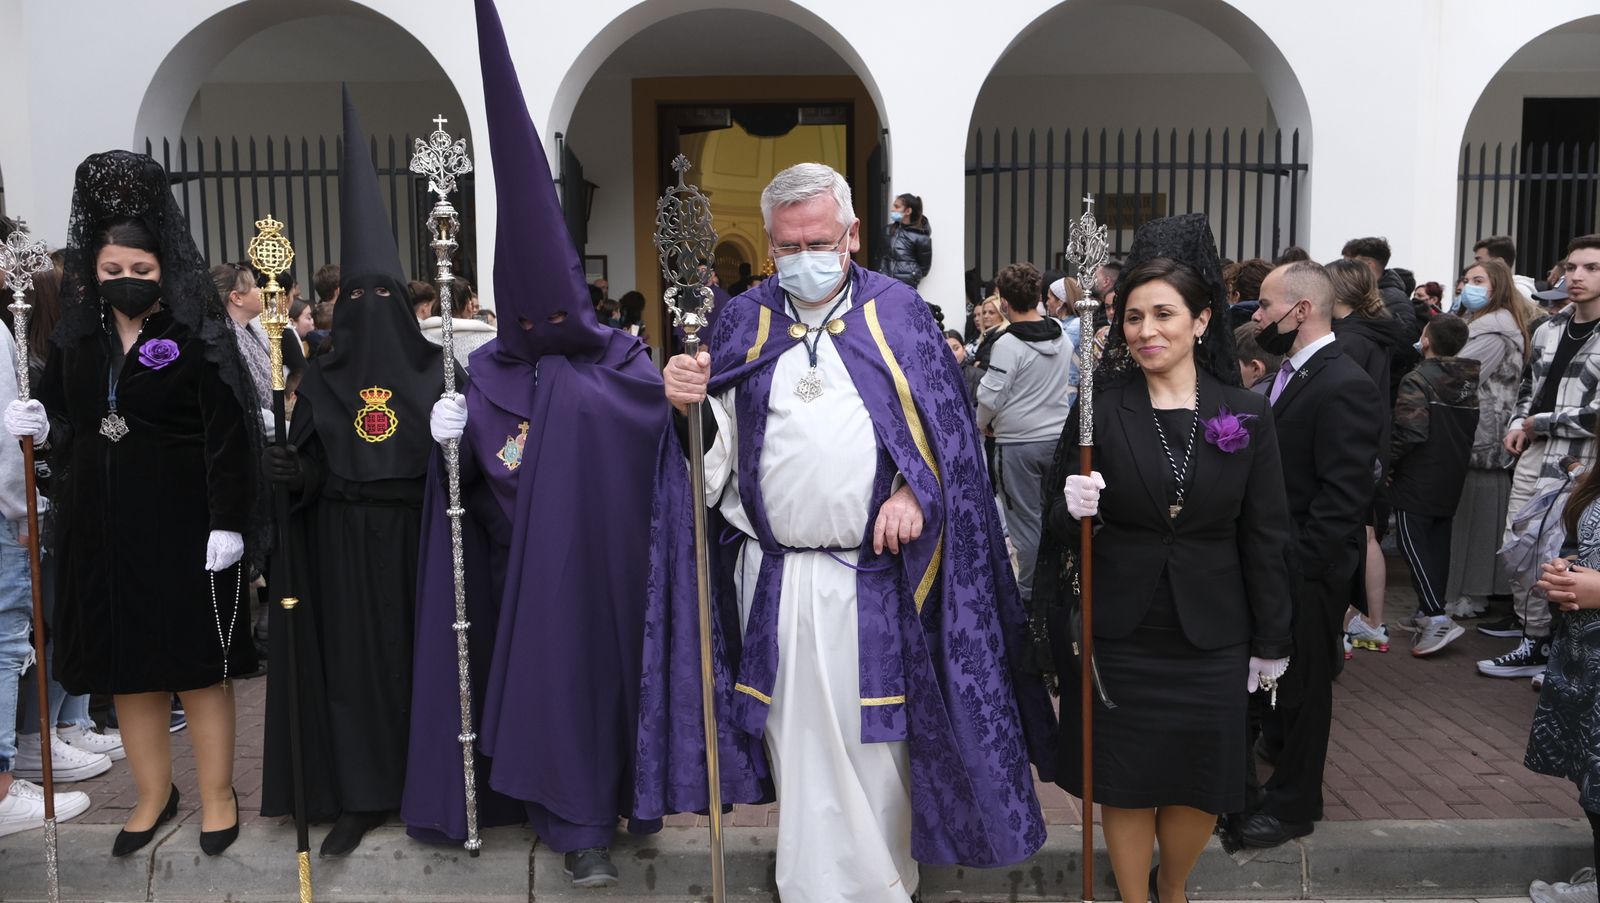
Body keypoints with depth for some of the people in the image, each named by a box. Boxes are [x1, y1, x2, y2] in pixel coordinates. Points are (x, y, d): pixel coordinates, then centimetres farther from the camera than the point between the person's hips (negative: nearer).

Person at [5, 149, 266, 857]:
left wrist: (227, 523, -18)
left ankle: (217, 795, 19)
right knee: (126, 667, 12)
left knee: (198, 663, 4)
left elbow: (229, 437, -13)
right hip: (100, 528, 5)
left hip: (181, 528, -5)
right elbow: (64, 426, 16)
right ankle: (154, 794, 29)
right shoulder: (76, 339, 8)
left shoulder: (198, 339, -8)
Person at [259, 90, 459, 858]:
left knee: (415, 648, 3)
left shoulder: (435, 372, 3)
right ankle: (357, 796, 10)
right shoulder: (321, 379, 6)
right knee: (347, 654, 2)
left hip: (412, 537, -1)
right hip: (342, 542, 1)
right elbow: (307, 470, 3)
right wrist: (289, 471, -18)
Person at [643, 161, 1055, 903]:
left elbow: (945, 425, 2)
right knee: (800, 744, 9)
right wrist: (688, 403, -14)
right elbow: (716, 443, 6)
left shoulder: (897, 312, 3)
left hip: (875, 574, -1)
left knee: (876, 745, 8)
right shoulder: (745, 321, 8)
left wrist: (914, 490, -13)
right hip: (776, 579, 2)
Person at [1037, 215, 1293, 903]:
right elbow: (1058, 521, 0)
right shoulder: (1098, 405, -6)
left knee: (1200, 786, 13)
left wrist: (1270, 641, 6)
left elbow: (1265, 537, 3)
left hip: (1209, 637, 1)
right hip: (1118, 634, -1)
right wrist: (1071, 507, -24)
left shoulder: (1246, 415, -3)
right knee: (1126, 785, 10)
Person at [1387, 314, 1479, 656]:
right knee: (1438, 541, 14)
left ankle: (1436, 616, -14)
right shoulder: (1470, 382, 7)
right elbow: (1474, 430, 14)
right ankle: (1430, 609, 22)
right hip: (1452, 479, 8)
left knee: (1412, 541, -5)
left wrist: (1386, 461, -10)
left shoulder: (1417, 380, -17)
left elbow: (1409, 432, -23)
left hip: (1418, 479, -8)